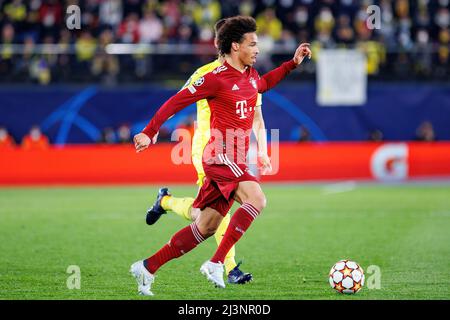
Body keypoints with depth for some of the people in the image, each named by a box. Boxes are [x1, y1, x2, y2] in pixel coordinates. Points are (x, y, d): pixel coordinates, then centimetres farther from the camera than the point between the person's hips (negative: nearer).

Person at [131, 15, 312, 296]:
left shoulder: (250, 75, 13)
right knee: (257, 199, -28)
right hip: (220, 157, -9)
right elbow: (175, 102, -9)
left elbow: (263, 84, 39)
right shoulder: (217, 78, -13)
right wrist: (149, 133, -11)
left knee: (206, 228, 9)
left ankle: (147, 268, 17)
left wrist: (293, 63, 31)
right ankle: (216, 264, -24)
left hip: (235, 161, 9)